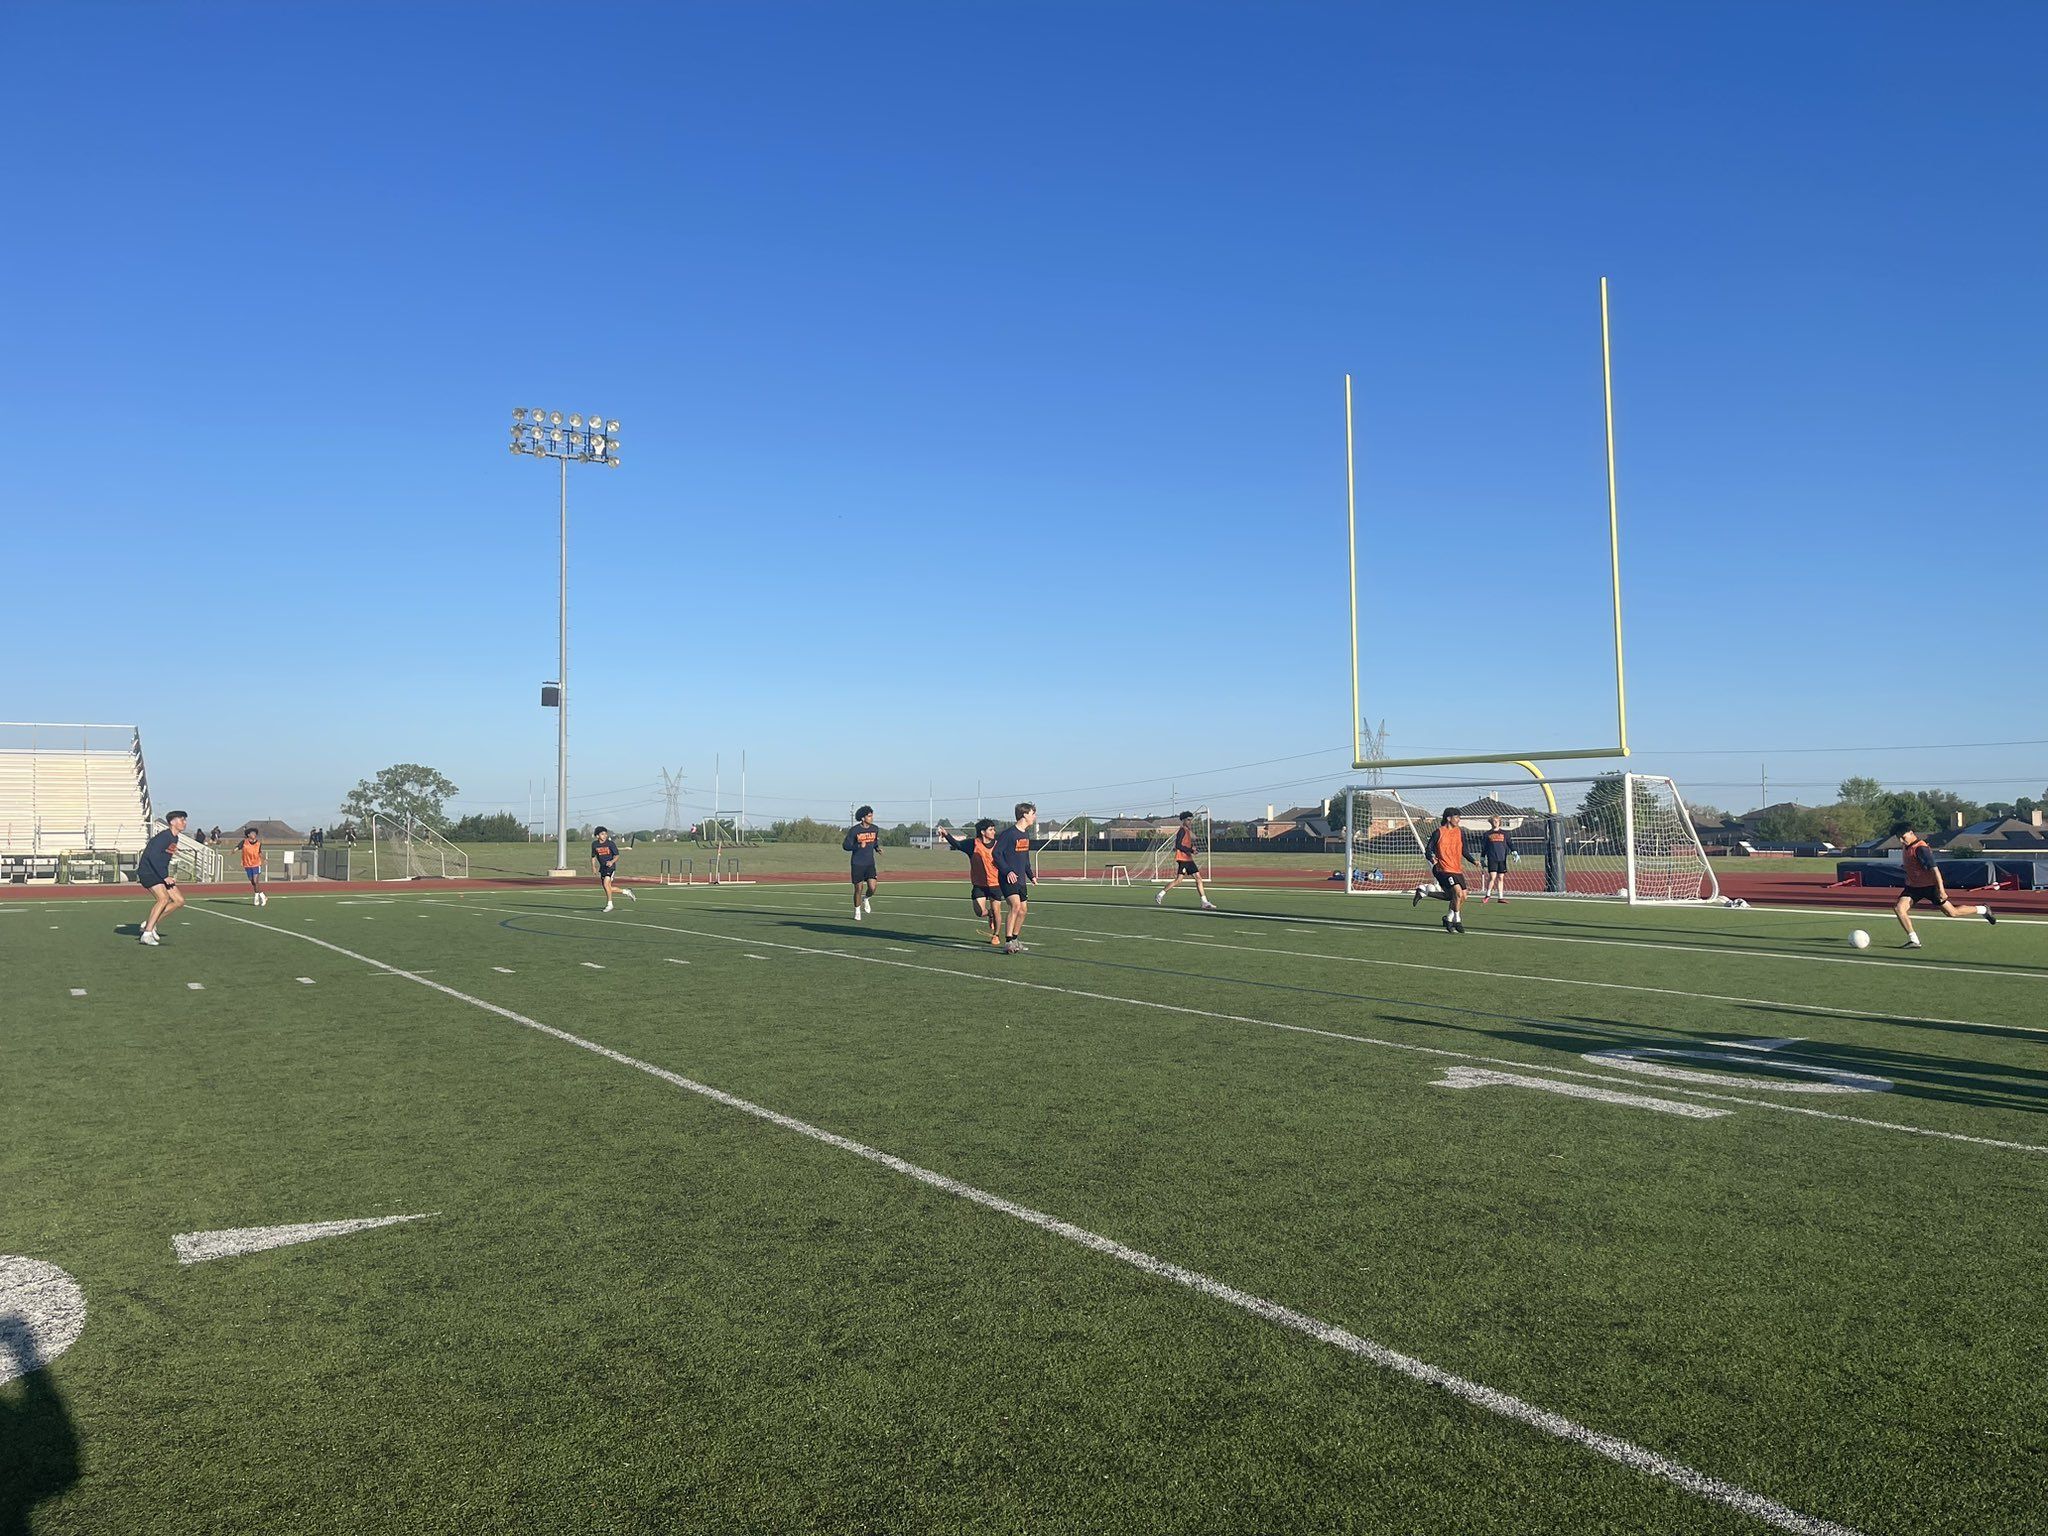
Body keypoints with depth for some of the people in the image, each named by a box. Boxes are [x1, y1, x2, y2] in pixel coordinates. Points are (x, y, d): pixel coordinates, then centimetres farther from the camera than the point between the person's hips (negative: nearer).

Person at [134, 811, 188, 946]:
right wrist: (165, 877, -24)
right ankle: (147, 934, -23)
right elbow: (153, 856, -25)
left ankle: (149, 923, 10)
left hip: (160, 874, 10)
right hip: (148, 872, -10)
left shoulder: (174, 838, 14)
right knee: (164, 898, -27)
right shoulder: (164, 836, -16)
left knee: (180, 900, 1)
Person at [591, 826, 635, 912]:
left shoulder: (610, 843, -8)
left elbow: (617, 855, -7)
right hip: (602, 868, 5)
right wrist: (593, 867, 3)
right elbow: (593, 856, 15)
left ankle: (609, 904, -6)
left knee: (606, 884, -21)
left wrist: (612, 861, -26)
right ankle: (626, 892, 27)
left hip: (611, 867, -5)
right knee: (608, 889, 6)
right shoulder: (594, 844, 3)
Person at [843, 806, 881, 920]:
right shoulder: (854, 830, -11)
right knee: (858, 889, 1)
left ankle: (866, 899, 24)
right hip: (858, 864, -3)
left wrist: (877, 848, 1)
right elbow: (845, 845, -9)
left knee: (872, 888, -10)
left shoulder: (875, 829, 4)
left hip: (870, 863, 3)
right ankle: (857, 911, 20)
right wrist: (859, 846, -23)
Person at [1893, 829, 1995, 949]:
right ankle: (1914, 940, -6)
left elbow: (1934, 869, -28)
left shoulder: (1921, 849, -24)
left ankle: (1983, 910, 30)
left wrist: (1941, 890, -33)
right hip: (1913, 886, 7)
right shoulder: (1906, 846, 3)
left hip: (1930, 886, -7)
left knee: (1952, 913, 4)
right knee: (1899, 908, -12)